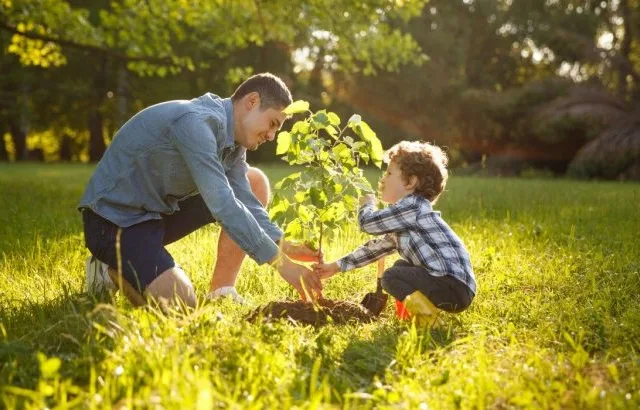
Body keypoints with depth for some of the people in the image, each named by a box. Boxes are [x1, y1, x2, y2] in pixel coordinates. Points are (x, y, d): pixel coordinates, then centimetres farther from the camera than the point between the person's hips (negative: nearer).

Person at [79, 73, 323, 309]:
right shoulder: (196, 122, -26)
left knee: (255, 183, 4)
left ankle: (221, 292, 3)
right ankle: (114, 269, 2)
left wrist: (284, 247, -18)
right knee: (180, 304, -29)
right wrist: (281, 262, -32)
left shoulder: (232, 137, 4)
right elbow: (222, 204, -33)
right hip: (114, 217, -9)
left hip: (160, 209, 9)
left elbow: (245, 201, -2)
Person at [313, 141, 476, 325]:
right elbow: (377, 247, 27)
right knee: (401, 266, 27)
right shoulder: (402, 220, 20)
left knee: (391, 277, -16)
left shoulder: (413, 206, -12)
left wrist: (367, 204, 10)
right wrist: (336, 266, 27)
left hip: (455, 286, -10)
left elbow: (368, 222, -13)